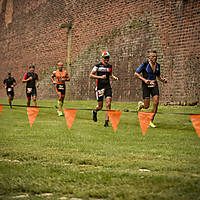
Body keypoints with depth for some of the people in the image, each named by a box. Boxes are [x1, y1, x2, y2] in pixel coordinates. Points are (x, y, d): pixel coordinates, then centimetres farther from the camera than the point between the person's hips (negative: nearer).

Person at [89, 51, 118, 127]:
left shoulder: (109, 66, 7)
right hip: (99, 87, -3)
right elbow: (91, 75, -7)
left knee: (108, 103, -10)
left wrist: (114, 77, 5)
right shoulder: (98, 65, -7)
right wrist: (100, 77, -18)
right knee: (100, 106, 2)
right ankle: (94, 111, 38)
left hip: (107, 86, 4)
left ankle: (106, 122, -6)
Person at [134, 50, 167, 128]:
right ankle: (140, 104, 33)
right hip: (146, 85, -4)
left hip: (154, 85, 4)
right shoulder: (145, 64, -9)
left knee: (156, 102, -12)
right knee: (146, 106, -7)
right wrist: (144, 80, -18)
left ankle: (151, 121, 1)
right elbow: (136, 73, -7)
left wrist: (163, 80, 1)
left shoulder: (157, 65, 7)